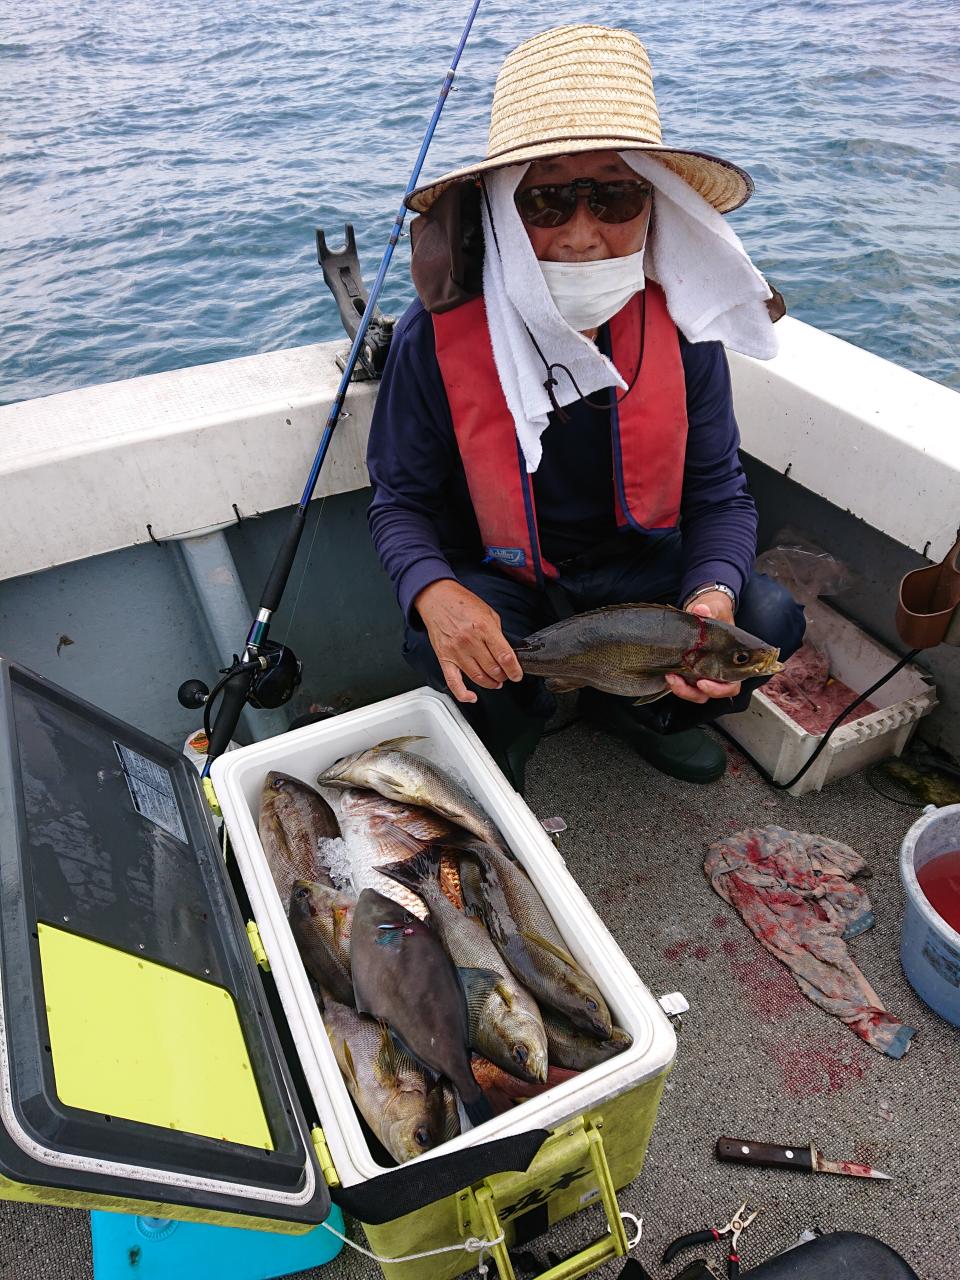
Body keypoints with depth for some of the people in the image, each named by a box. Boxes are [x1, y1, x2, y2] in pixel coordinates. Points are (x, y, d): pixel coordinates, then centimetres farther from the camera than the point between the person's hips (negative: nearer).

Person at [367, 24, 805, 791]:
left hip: (637, 565, 3)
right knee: (437, 649, -32)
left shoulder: (682, 329, -12)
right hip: (495, 577, -2)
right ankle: (510, 734, 8)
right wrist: (434, 591, -34)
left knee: (769, 619, -17)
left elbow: (720, 495, -6)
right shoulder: (437, 338, -19)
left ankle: (632, 706, 15)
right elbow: (401, 502, -11)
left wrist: (713, 594, -28)